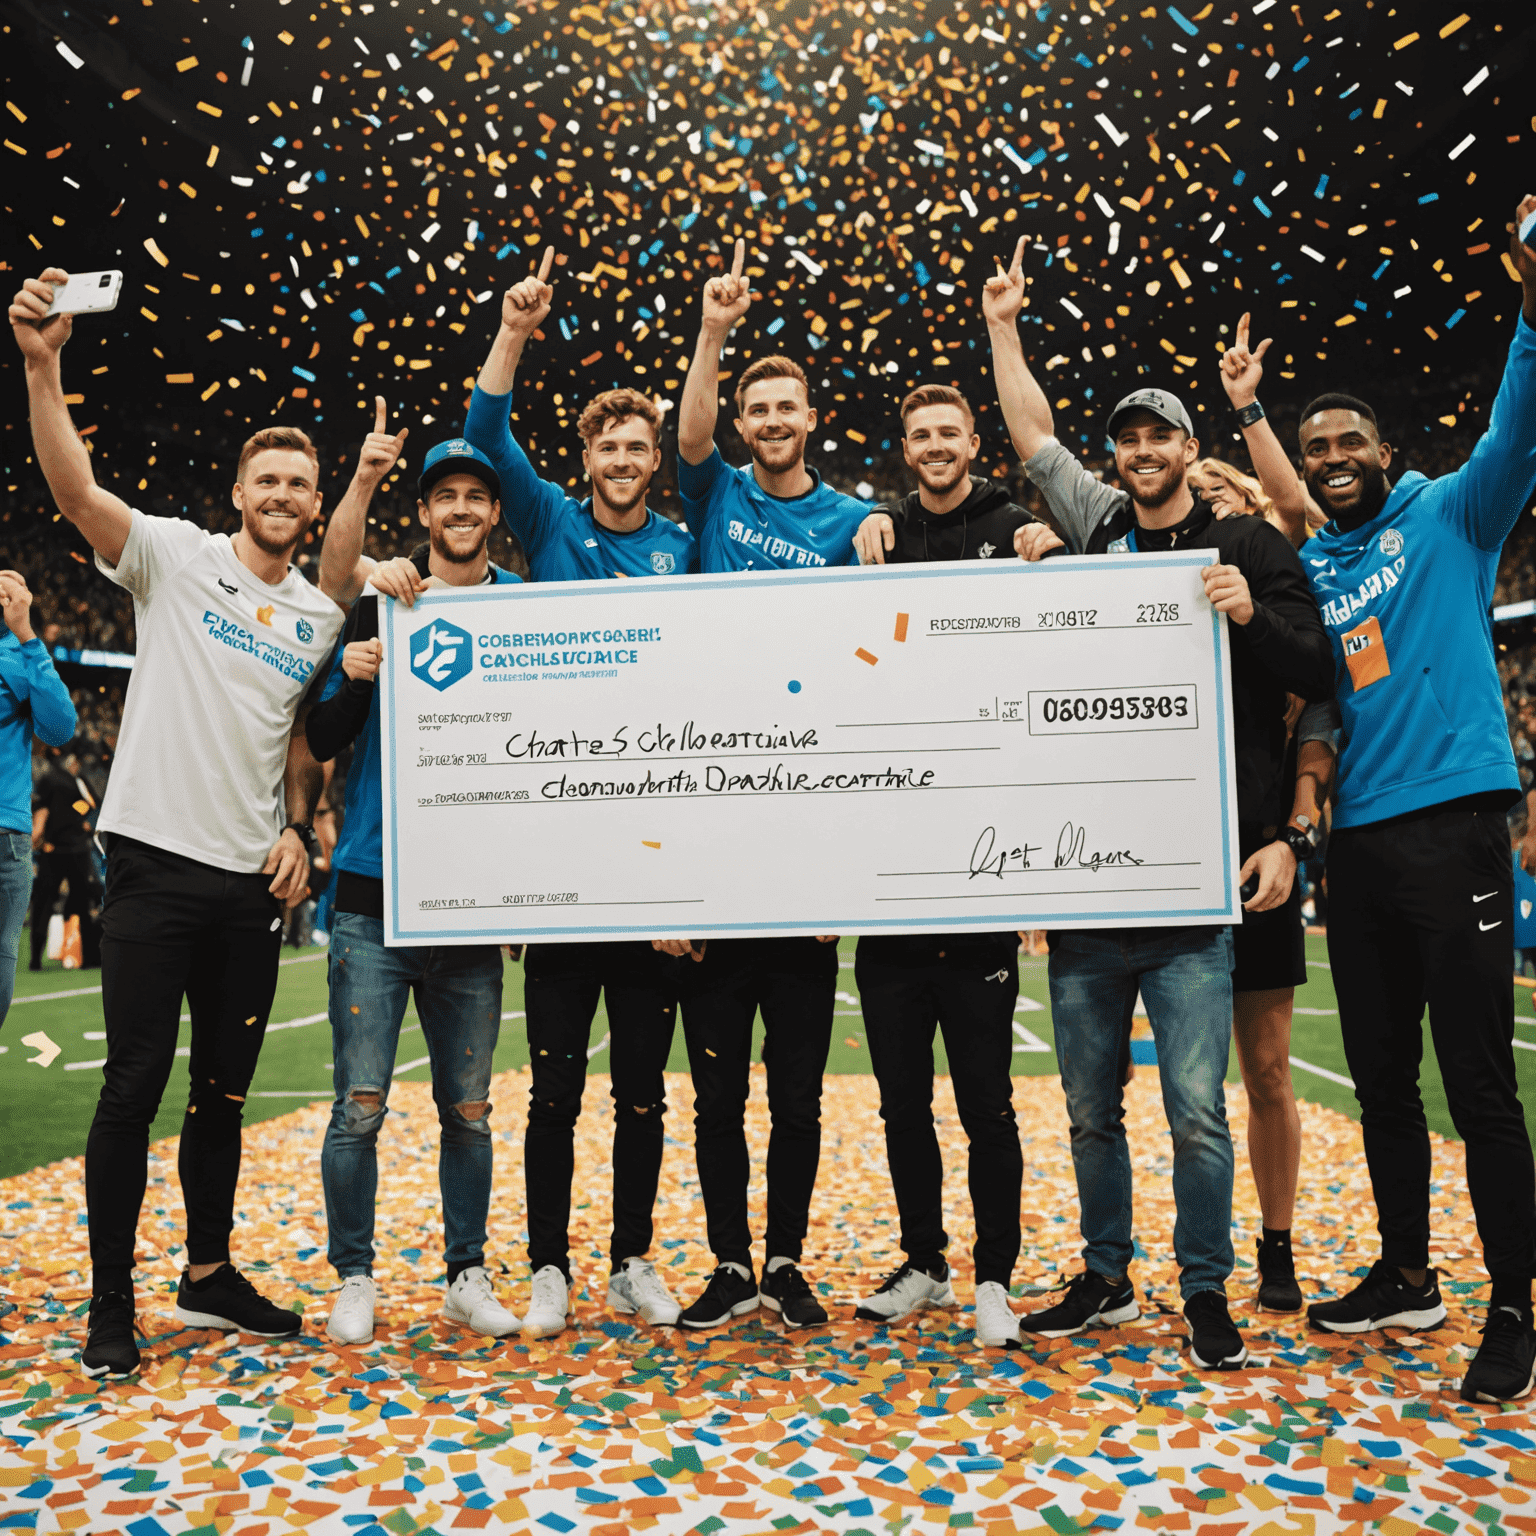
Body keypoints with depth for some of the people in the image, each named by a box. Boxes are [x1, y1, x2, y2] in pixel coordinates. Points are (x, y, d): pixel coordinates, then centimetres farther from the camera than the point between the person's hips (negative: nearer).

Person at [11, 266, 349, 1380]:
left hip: (253, 882, 4)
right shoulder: (177, 556, 0)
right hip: (157, 864, -4)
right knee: (136, 1085, -1)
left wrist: (297, 831, 5)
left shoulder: (321, 616, 12)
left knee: (225, 1090, 13)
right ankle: (111, 1305, 13)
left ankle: (210, 1276, 29)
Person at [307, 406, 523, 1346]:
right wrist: (352, 679, -14)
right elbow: (323, 742, 2)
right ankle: (355, 1277, 19)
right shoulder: (378, 602, 5)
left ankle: (469, 1274, 23)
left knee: (468, 1107, 8)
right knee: (361, 1105, 2)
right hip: (376, 895, -1)